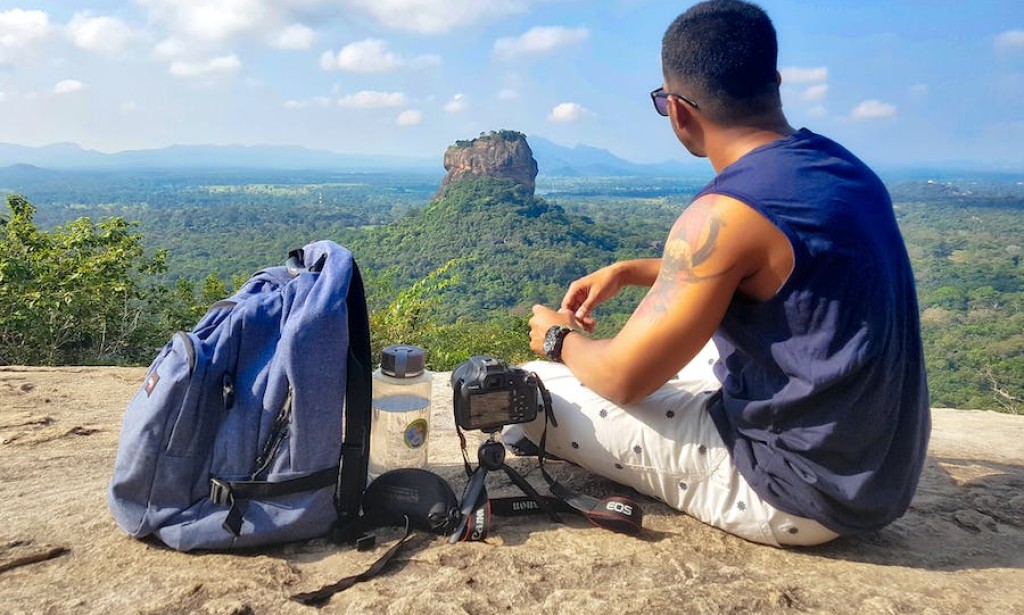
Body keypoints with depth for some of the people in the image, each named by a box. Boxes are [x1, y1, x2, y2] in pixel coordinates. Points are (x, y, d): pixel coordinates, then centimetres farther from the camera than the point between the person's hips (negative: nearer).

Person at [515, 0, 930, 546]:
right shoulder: (839, 166, 2)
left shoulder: (725, 212, -25)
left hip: (797, 493, -8)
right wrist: (628, 271, 15)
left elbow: (623, 377, -18)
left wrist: (560, 339, 4)